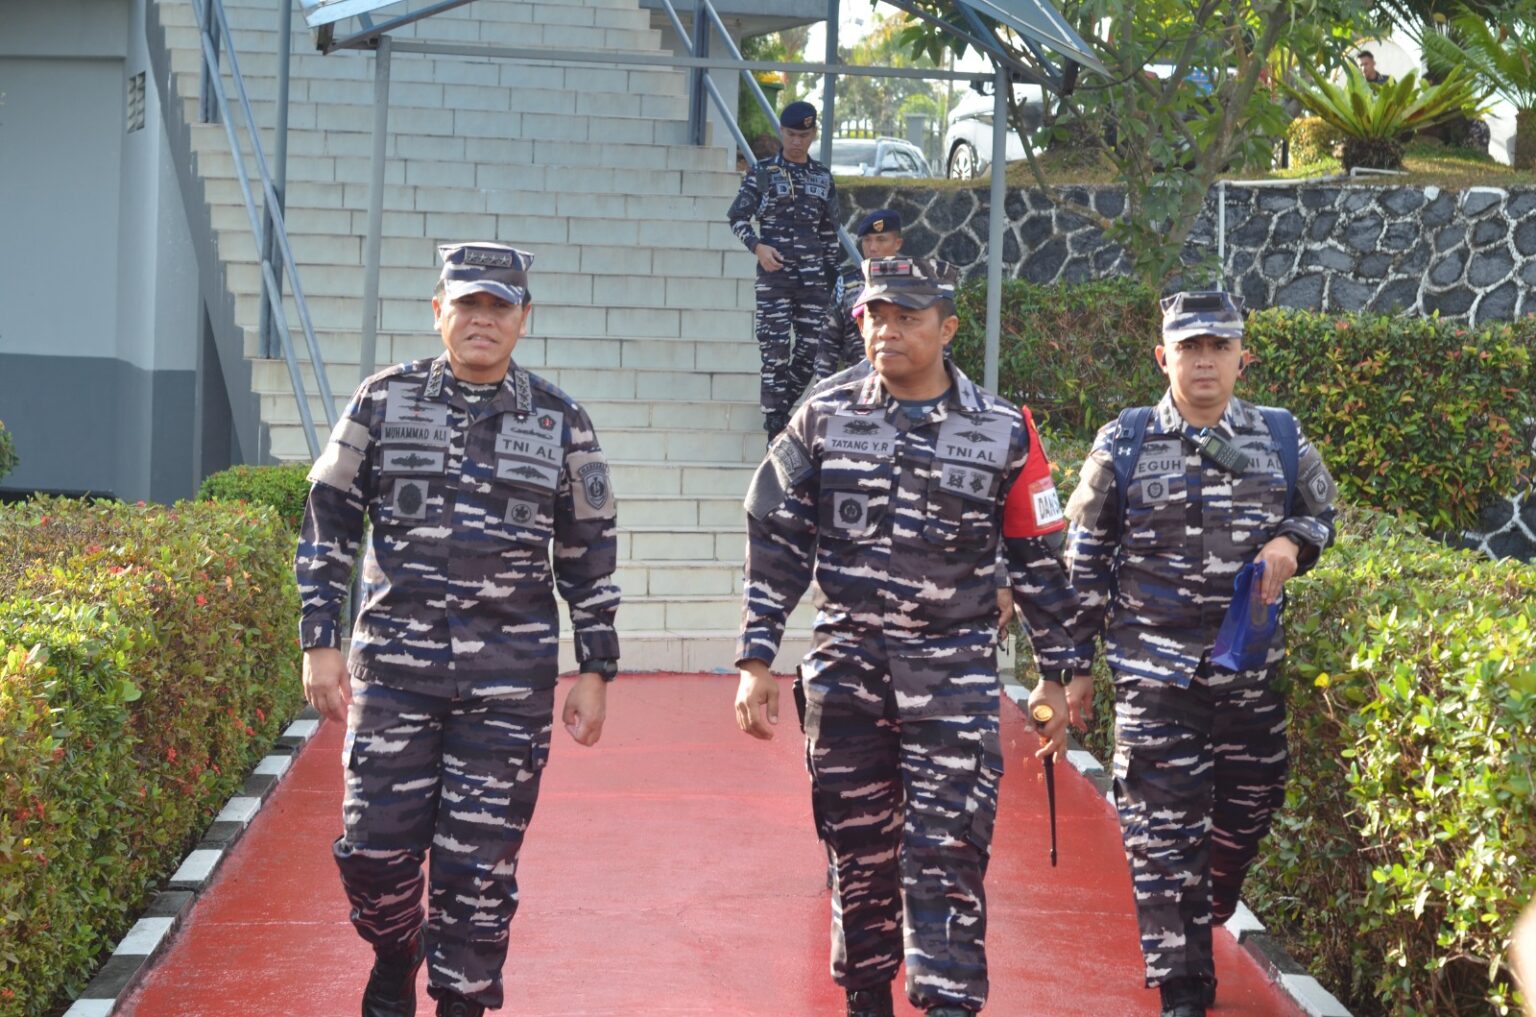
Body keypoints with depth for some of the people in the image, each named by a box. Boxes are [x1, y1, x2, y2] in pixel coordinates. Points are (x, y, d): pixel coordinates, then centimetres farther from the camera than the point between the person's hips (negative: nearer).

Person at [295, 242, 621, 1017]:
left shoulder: (560, 422, 5)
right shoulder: (383, 401, 4)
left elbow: (588, 554, 9)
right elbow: (329, 523, 7)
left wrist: (594, 673, 6)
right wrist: (320, 643, 0)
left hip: (510, 682, 0)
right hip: (394, 666, 0)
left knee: (480, 861, 1)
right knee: (376, 844, -1)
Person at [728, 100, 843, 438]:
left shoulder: (823, 177, 12)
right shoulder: (762, 173, 2)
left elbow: (829, 232, 17)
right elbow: (737, 218, 3)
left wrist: (833, 274, 13)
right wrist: (758, 246, -14)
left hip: (813, 276, 4)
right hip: (774, 274, -4)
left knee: (810, 347, 2)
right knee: (776, 349, -7)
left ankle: (781, 408, 21)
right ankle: (775, 425, -2)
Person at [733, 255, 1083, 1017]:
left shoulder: (1001, 433, 1)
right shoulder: (823, 421, 4)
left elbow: (1039, 561, 7)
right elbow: (775, 546, 6)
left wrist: (1057, 675, 7)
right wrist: (755, 662, 1)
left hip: (955, 678, -2)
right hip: (845, 673, 2)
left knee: (949, 854, -8)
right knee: (860, 851, 8)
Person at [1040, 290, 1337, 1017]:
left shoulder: (1281, 439, 3)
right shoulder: (1123, 444, -1)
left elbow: (1321, 515, 19)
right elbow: (1083, 561, 4)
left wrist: (1290, 543, -6)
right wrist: (1075, 670, 2)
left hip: (1252, 675, 3)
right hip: (1153, 678, -3)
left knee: (1245, 817, 13)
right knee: (1163, 835, -5)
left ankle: (1196, 932, 39)